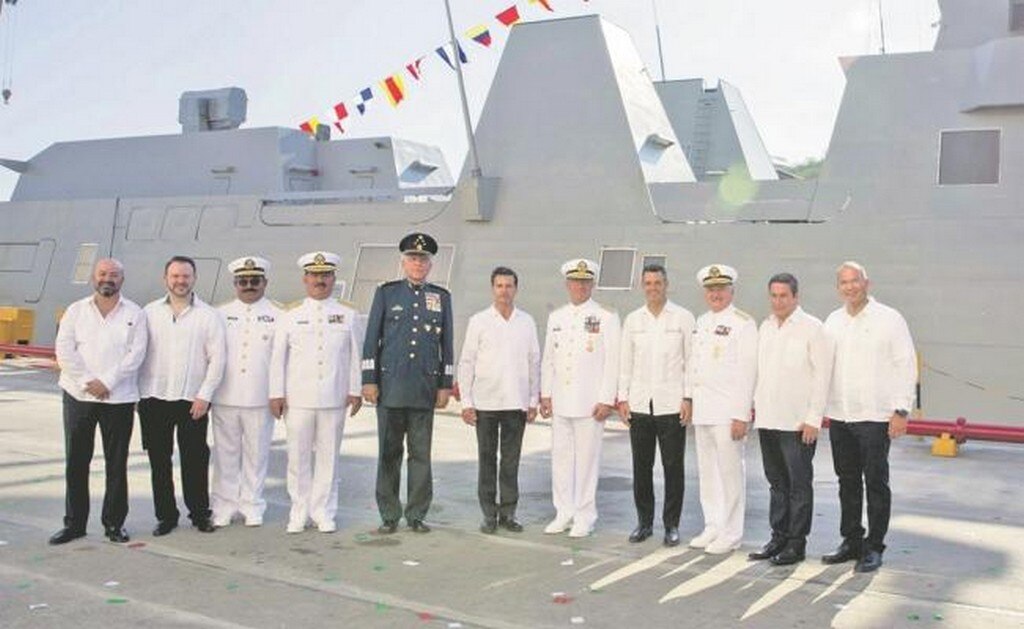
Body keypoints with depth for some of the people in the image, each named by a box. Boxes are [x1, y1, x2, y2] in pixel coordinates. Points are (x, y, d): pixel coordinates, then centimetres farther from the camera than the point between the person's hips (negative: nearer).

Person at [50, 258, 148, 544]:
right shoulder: (76, 311, 8)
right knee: (76, 462, 6)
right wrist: (87, 382, -13)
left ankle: (114, 523, 14)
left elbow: (136, 354, -6)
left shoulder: (134, 313, 4)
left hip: (119, 398, -1)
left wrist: (107, 382, -14)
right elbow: (65, 350, -2)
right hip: (78, 395, 2)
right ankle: (74, 523, 17)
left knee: (116, 463, 4)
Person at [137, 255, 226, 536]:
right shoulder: (150, 312, 8)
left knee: (195, 460, 2)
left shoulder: (209, 315, 2)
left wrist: (204, 396, -8)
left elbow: (217, 359, -1)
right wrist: (138, 393, 0)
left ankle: (199, 513, 16)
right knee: (159, 461, 7)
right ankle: (166, 515, 18)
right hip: (154, 398, 2)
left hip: (193, 400, -2)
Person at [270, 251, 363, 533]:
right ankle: (299, 513, 15)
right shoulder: (290, 318, 7)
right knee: (298, 457, 4)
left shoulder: (348, 316, 7)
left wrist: (355, 391, 1)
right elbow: (278, 357, 7)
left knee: (328, 457, 5)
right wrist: (277, 394, 2)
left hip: (334, 399, 0)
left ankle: (324, 513, 15)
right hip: (298, 399, 0)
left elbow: (356, 355, 6)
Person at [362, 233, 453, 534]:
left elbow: (446, 344, 10)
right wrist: (369, 380, -2)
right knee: (389, 453, 4)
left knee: (421, 453, 4)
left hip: (425, 390, 1)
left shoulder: (442, 297, 9)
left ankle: (417, 515, 13)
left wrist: (445, 385, 6)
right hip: (390, 386, -1)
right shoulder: (386, 293, 6)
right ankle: (389, 515, 13)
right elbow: (371, 339, 4)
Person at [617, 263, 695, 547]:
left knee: (673, 468, 2)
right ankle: (644, 521, 19)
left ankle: (671, 524, 13)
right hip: (639, 405, 3)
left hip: (672, 405, -3)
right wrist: (622, 397, 5)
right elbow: (625, 361, 11)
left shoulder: (683, 318, 1)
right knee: (641, 467, 8)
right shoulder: (633, 319, 10)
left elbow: (692, 361, -1)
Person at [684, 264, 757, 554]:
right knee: (707, 471, 13)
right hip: (702, 410, 8)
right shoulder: (701, 322, 15)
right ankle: (713, 527, 24)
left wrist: (742, 415, -16)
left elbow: (747, 371, -13)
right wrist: (689, 398, 15)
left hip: (728, 411, -7)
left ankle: (731, 533, 9)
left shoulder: (742, 323, -8)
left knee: (730, 471, -1)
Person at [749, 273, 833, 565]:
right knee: (777, 482, 14)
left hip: (798, 422, -6)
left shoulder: (812, 328, -7)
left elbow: (822, 375, -10)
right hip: (767, 419, 6)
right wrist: (756, 405, 8)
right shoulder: (765, 327, 12)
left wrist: (813, 419, -13)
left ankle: (797, 542, 11)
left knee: (799, 484, 2)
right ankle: (778, 537, 23)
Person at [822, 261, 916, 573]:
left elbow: (907, 365, -5)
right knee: (847, 482, 12)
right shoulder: (832, 321, 11)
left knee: (876, 482, 0)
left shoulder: (889, 319, -3)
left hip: (875, 416, -5)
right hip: (839, 416, 5)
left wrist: (901, 410, -11)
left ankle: (874, 547, 9)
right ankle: (851, 541, 23)